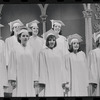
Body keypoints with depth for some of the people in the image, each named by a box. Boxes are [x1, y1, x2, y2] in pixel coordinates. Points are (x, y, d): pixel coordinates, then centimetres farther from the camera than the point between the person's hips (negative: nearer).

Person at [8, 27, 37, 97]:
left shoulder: (30, 49, 8)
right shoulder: (15, 49, 0)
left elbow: (33, 64, 10)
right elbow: (12, 65, -2)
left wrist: (34, 79, 5)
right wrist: (12, 79, -9)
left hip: (29, 78, 3)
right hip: (19, 78, -3)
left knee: (30, 93, -2)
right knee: (20, 93, -6)